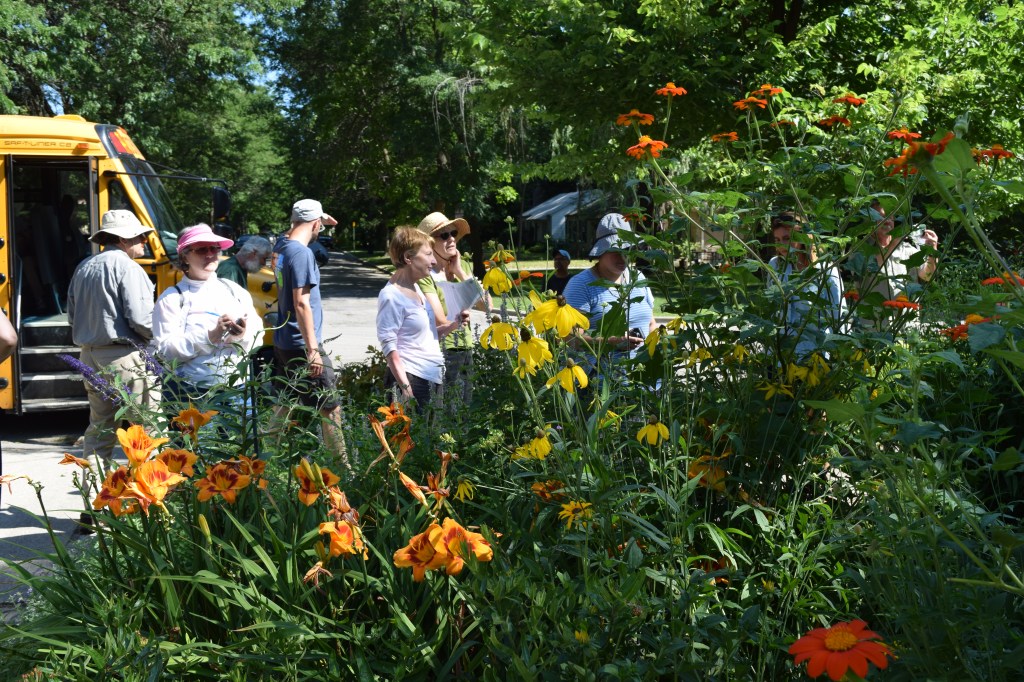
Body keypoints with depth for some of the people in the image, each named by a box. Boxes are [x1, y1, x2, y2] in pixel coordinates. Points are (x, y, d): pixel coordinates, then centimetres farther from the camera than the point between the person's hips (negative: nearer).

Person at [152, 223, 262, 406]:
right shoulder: (172, 298, 1)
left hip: (237, 390, 3)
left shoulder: (235, 291, 13)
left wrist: (243, 336, -12)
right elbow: (166, 349, -9)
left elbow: (257, 339, 10)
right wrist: (210, 336, -19)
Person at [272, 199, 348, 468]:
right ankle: (341, 466, 0)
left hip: (282, 342, 9)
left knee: (284, 404, 16)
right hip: (302, 345, -9)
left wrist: (323, 221, 21)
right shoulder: (302, 253, -18)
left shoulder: (281, 245, 7)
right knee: (331, 408, -3)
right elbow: (301, 303, -21)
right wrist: (313, 350, -21)